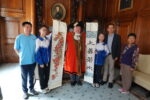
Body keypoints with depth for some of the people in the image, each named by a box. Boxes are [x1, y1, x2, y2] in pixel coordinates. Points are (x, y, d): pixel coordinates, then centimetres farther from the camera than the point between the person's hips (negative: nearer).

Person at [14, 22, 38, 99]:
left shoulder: (34, 37, 0)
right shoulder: (19, 37, -9)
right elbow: (16, 49, 0)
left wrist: (35, 56, 3)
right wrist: (21, 56, -3)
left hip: (33, 61, 3)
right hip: (24, 62, -3)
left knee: (31, 76, 18)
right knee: (24, 78, 11)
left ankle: (31, 89, 37)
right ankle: (25, 91, 31)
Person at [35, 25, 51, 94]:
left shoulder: (48, 39, 2)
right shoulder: (38, 40, -13)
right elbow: (37, 52, -14)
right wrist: (41, 63, -13)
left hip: (47, 61, 5)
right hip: (41, 61, -5)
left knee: (47, 74, 16)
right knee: (42, 75, 11)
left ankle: (46, 86, 36)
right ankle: (43, 88, 30)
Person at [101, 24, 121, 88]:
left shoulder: (117, 36, -3)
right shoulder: (105, 36, 4)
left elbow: (119, 47, -3)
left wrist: (117, 56, -8)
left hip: (112, 55, -2)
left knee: (111, 68, 8)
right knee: (105, 68, 12)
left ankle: (110, 81, 20)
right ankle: (104, 80, 26)